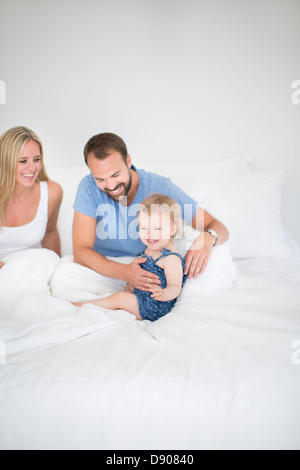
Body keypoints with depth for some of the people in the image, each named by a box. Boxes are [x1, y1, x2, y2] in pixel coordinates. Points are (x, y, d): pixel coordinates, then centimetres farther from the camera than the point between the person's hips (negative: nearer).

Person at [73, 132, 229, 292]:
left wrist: (208, 238, -36)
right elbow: (80, 252, -20)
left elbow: (217, 226, -10)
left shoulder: (161, 187, -15)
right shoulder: (89, 187, -15)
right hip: (103, 271, -1)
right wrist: (124, 272, -37)